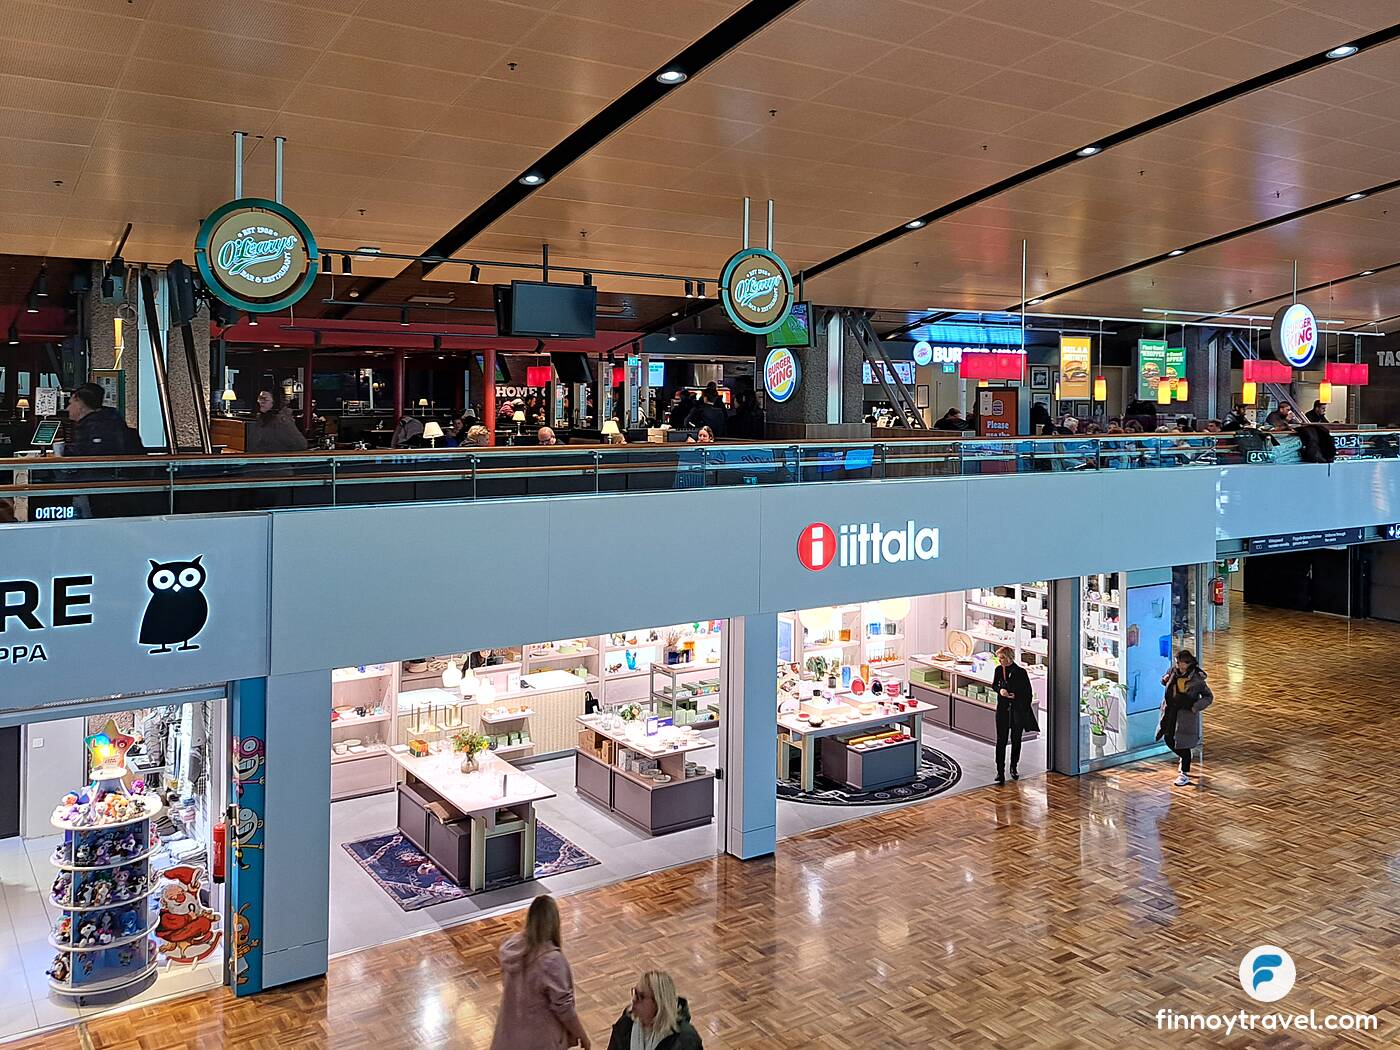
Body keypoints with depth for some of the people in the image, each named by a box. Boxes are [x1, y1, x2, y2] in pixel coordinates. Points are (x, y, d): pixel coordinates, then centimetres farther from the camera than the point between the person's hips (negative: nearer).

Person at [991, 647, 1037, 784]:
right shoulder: (998, 670, 0)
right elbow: (994, 685, 13)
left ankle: (1013, 767, 28)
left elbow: (1028, 692, -5)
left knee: (1016, 740, 11)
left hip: (1017, 710, -2)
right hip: (1003, 709, 2)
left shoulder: (1020, 672, -12)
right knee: (1001, 740, -4)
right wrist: (1000, 690, -8)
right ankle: (1000, 771, -3)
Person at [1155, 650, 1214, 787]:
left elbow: (1209, 697, -7)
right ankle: (1184, 758, 41)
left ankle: (1185, 774, 10)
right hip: (1170, 712, 5)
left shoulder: (1196, 679, -16)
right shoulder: (1173, 671, -2)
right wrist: (1164, 679, -3)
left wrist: (1195, 707, -18)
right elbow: (1164, 680, 20)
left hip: (1186, 714, -5)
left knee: (1183, 743, -2)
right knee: (1168, 738, 12)